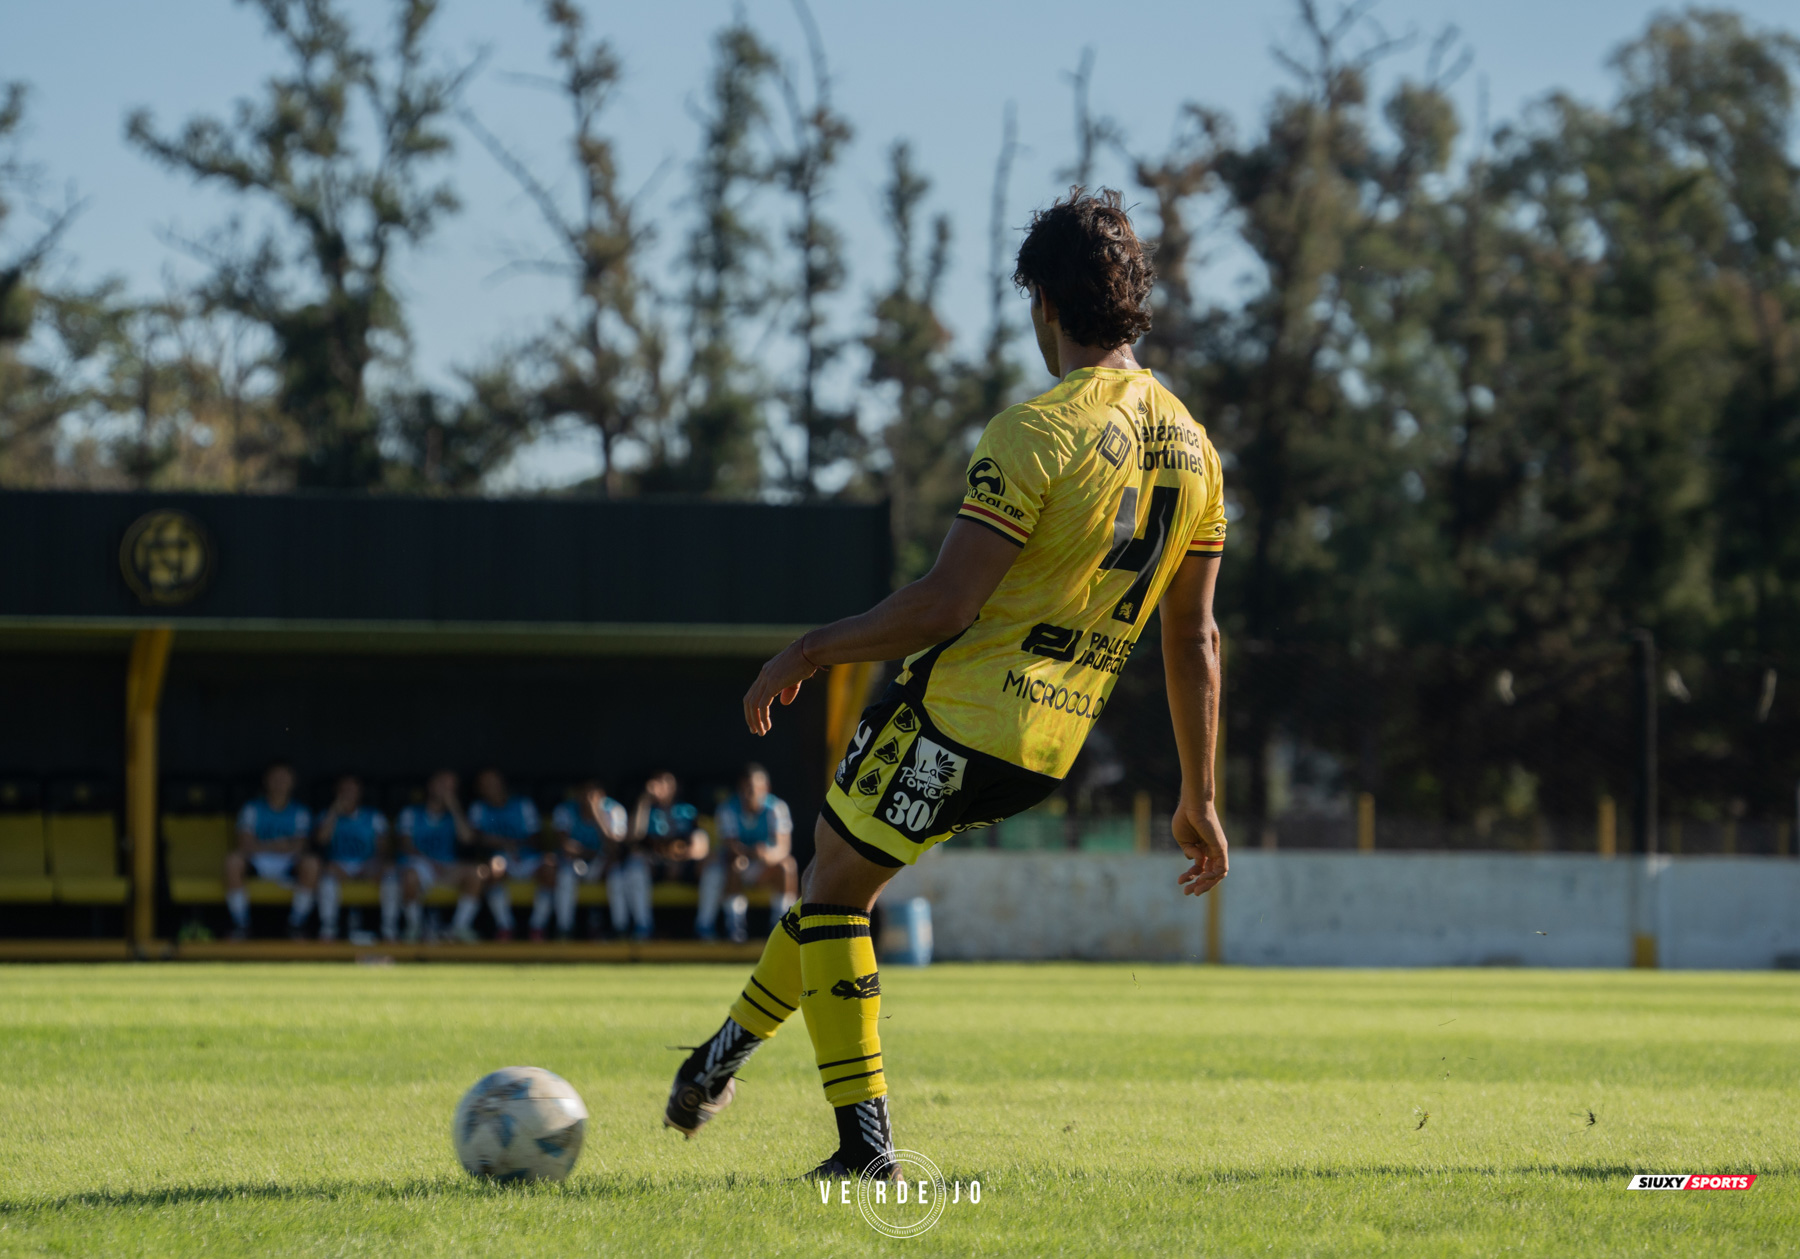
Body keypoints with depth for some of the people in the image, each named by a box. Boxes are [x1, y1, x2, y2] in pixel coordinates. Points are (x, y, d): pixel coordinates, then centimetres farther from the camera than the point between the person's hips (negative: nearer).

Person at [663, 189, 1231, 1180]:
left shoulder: (1035, 432, -18)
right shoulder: (1191, 448, 5)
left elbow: (944, 605, -21)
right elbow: (1194, 637, 10)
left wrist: (812, 649, -8)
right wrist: (1198, 799, 14)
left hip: (959, 709, -8)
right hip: (1053, 744, 8)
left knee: (834, 888, 9)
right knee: (842, 872, 24)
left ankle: (866, 1139, 5)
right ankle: (727, 1052, 34)